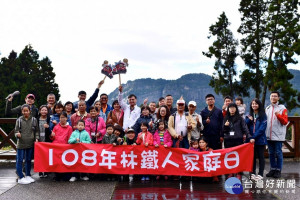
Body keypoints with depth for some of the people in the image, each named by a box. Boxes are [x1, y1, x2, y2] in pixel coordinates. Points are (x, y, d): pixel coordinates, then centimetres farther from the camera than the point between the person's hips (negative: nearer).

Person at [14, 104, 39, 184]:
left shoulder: (34, 119, 4)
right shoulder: (19, 120, 0)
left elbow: (36, 131, 8)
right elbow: (16, 131, 3)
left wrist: (36, 138, -4)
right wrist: (17, 134, -18)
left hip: (30, 144, 2)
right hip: (21, 144, -2)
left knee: (28, 160, 13)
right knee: (19, 160, 1)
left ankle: (28, 176, 25)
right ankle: (20, 177, 10)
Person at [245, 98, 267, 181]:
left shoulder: (263, 115, -2)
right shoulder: (249, 115, 11)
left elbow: (262, 128, -10)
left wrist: (254, 137, -16)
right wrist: (249, 120, -12)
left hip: (260, 139, -3)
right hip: (251, 140, 4)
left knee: (260, 156, 4)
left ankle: (260, 174, 10)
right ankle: (253, 173, 17)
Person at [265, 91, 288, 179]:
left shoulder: (282, 108, -1)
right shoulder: (267, 108, 13)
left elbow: (285, 122, -6)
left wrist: (278, 115, -21)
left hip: (278, 135, -5)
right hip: (269, 135, 5)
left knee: (278, 153, 0)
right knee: (271, 153, 11)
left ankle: (278, 170, 9)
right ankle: (273, 169, 20)